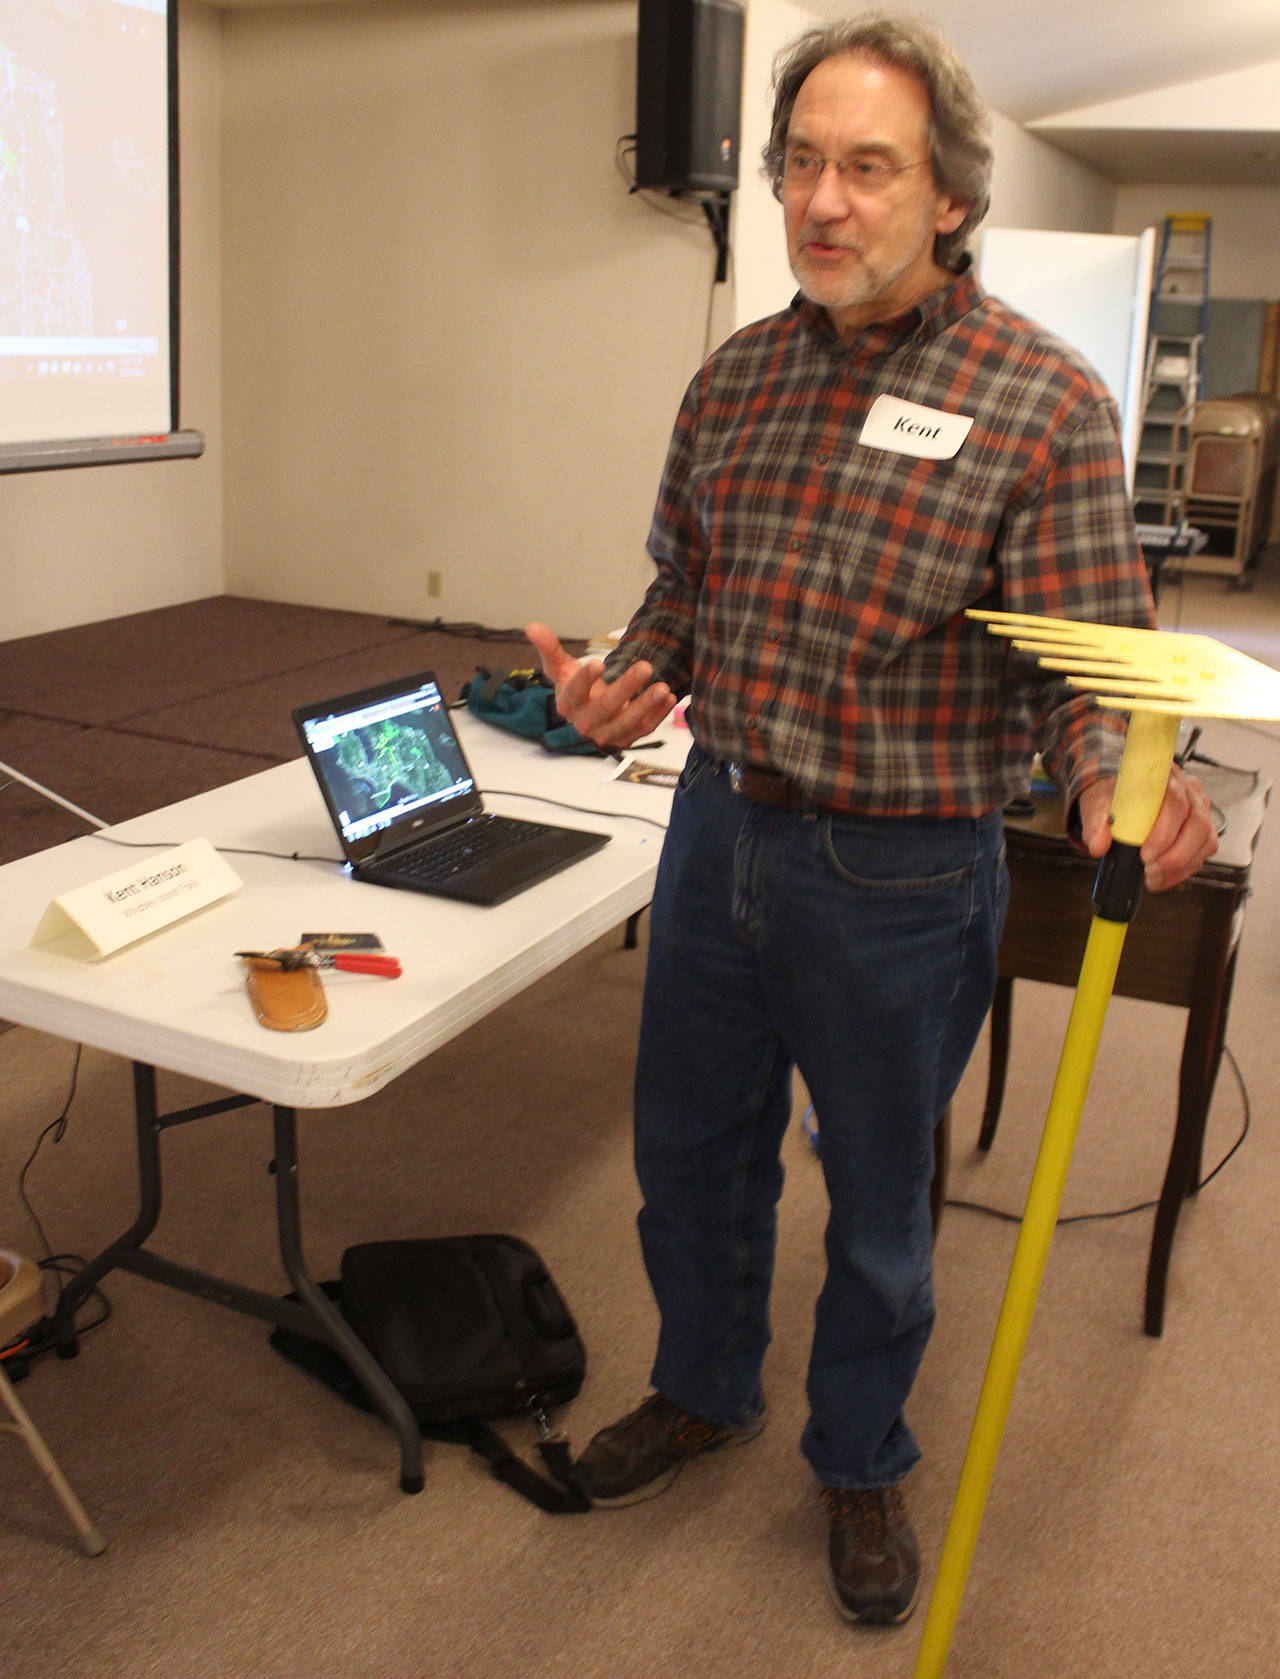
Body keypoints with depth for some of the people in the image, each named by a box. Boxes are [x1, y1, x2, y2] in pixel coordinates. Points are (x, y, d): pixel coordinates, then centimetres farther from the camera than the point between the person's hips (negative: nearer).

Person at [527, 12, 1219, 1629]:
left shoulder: (1044, 400, -12)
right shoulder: (733, 376, 4)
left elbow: (1086, 654, -12)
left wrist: (1115, 777, -33)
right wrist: (625, 684, -7)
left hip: (896, 876, -5)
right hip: (716, 828, 5)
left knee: (875, 1196, 14)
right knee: (690, 1145, 20)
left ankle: (860, 1464, 41)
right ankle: (703, 1388, 48)